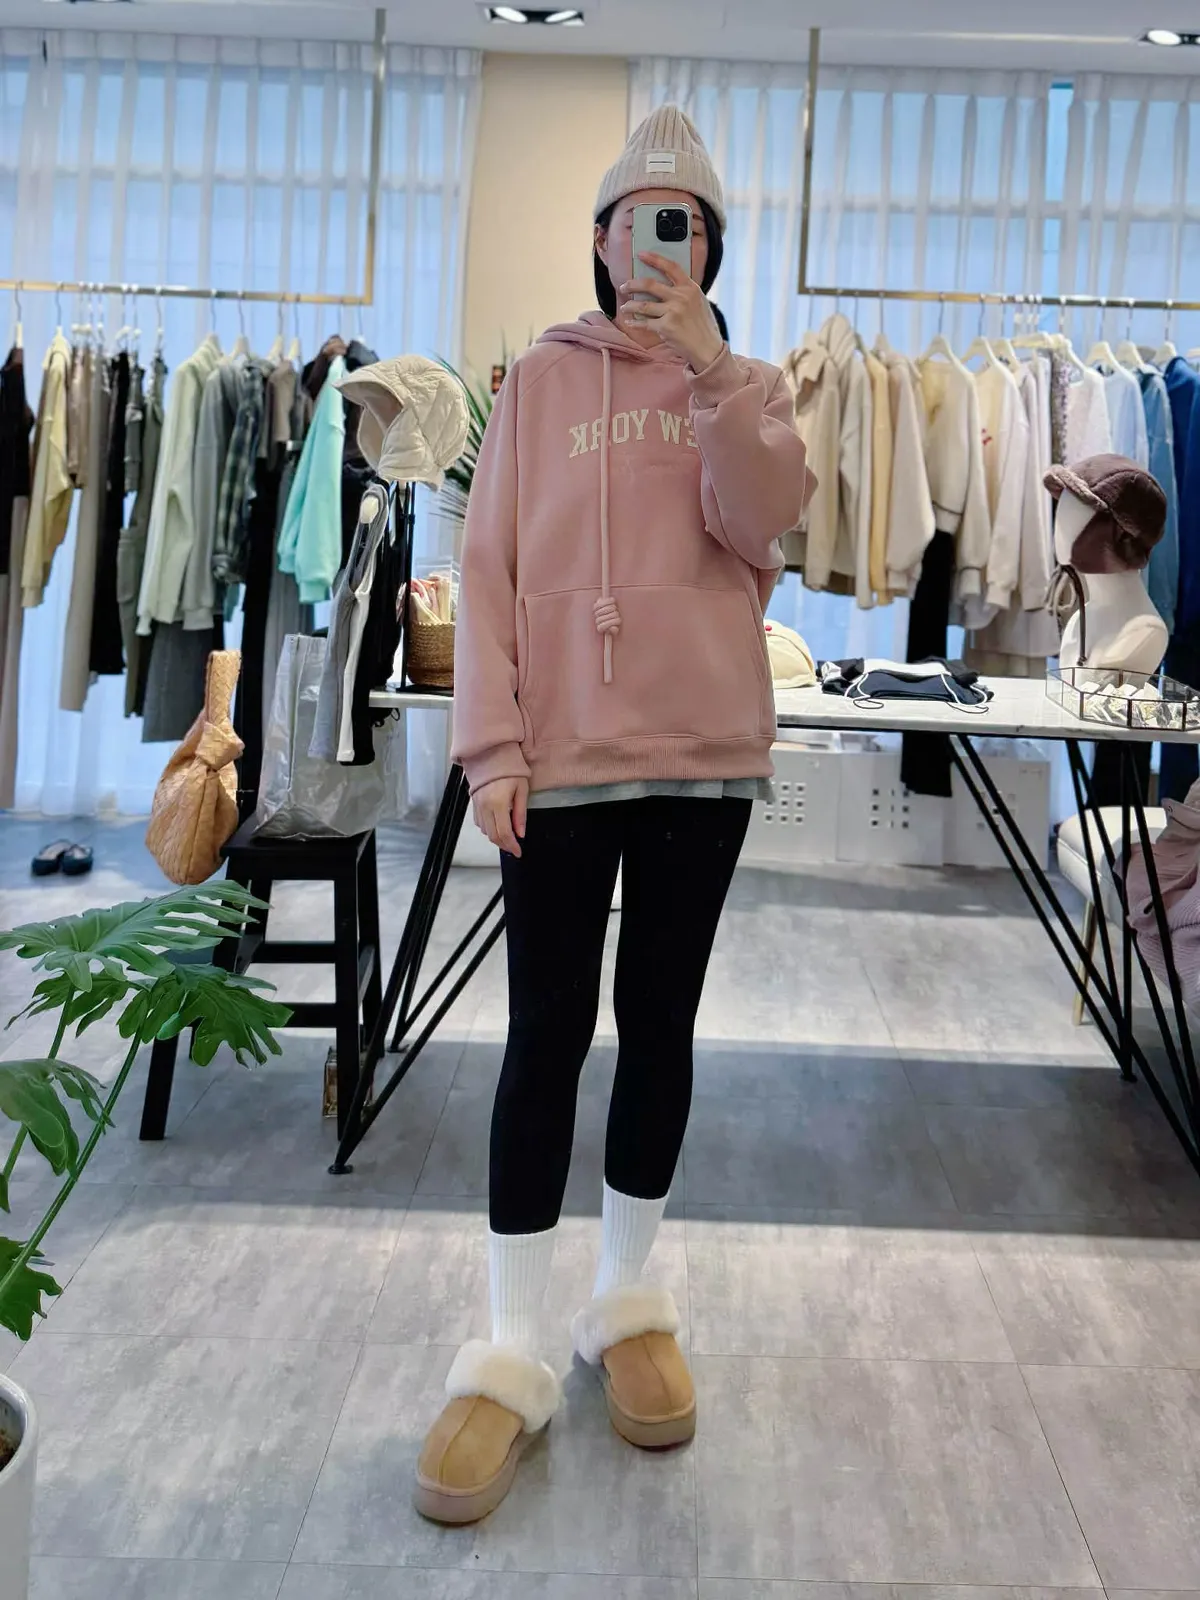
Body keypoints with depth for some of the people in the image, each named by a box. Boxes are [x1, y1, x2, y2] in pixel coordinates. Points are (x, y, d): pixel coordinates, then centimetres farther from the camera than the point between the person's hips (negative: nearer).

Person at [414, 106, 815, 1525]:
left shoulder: (748, 386, 11)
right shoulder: (541, 381, 8)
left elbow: (758, 524, -9)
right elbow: (490, 566, 1)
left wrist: (706, 366, -17)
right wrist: (493, 744, -8)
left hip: (702, 754, 2)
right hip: (561, 756, -1)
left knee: (659, 1027, 9)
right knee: (545, 1037, -1)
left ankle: (626, 1302, 26)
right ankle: (510, 1354, 8)